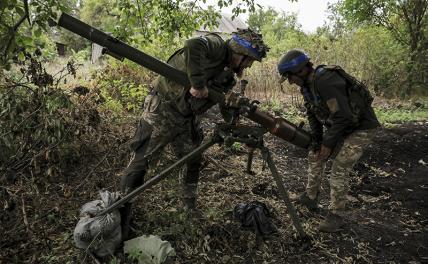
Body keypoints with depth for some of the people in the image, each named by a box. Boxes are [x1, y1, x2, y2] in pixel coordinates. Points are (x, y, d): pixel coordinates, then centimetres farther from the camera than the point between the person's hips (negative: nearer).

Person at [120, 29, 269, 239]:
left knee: (192, 162, 15)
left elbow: (227, 109, 11)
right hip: (162, 110, -9)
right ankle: (121, 214, 9)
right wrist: (198, 84, -33)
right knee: (142, 161, -3)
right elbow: (193, 46, -38)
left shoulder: (227, 74, 9)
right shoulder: (216, 46, -15)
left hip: (187, 118, 9)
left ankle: (190, 207, 34)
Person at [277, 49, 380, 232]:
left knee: (339, 169, -13)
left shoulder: (325, 80, -31)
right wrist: (316, 142, -2)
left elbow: (343, 116, -31)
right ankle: (310, 197, 28)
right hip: (339, 126, 10)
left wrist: (328, 143, -22)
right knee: (315, 156, 13)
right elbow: (313, 115, 5)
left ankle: (336, 215, 2)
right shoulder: (308, 85, -1)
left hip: (361, 128, -10)